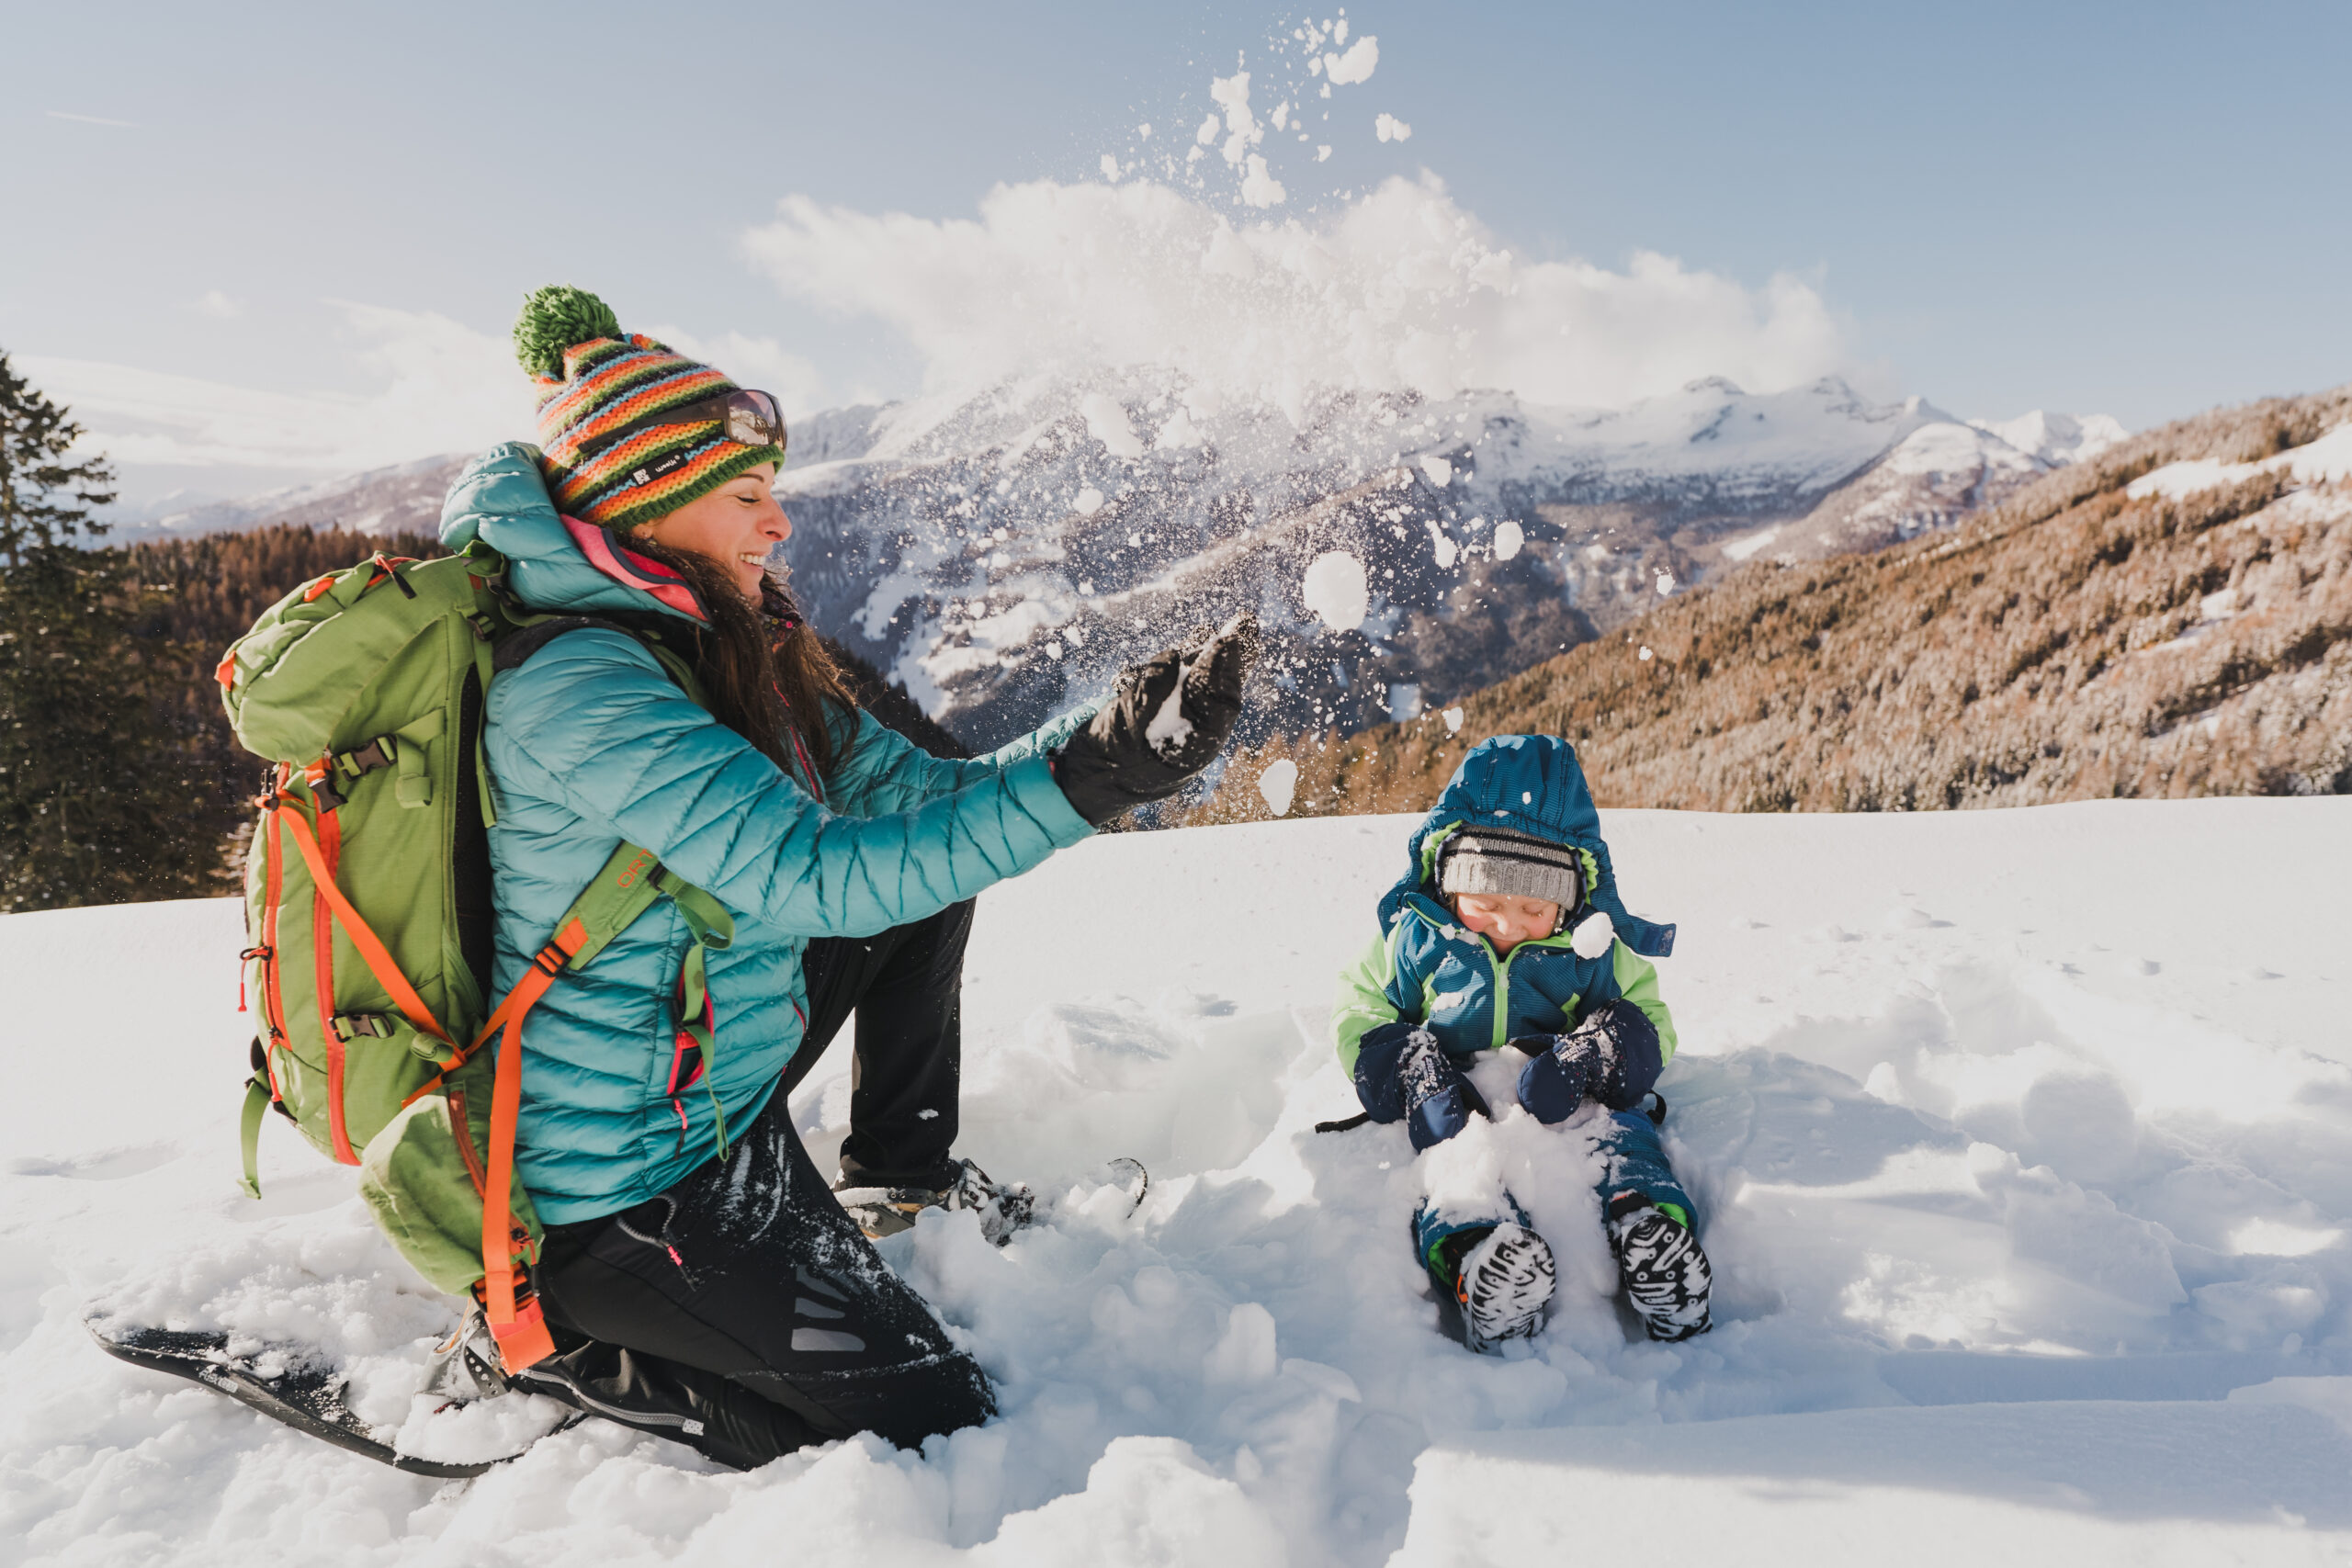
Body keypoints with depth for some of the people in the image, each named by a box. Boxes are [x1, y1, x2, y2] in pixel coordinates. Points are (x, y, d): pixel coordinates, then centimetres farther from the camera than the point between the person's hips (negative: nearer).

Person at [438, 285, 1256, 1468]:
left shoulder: (727, 651, 2)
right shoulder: (573, 680, -26)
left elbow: (904, 784, -1)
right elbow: (813, 874, -33)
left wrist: (1113, 737, -13)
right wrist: (1080, 783, -35)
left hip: (711, 1098, 9)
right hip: (618, 1199, -9)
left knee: (927, 878, 13)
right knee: (941, 1434, -4)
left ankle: (898, 1180, 23)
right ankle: (565, 1349, 5)